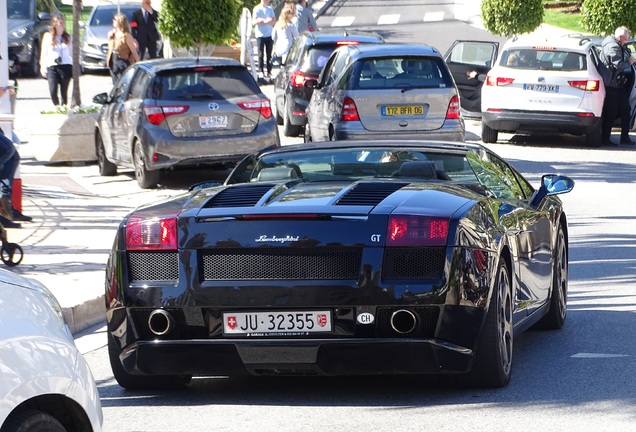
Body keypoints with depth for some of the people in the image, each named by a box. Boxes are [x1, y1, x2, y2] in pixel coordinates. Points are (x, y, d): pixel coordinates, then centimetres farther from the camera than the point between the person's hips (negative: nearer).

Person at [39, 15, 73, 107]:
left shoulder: (67, 37, 11)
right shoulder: (48, 37, 6)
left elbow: (72, 53, 12)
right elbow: (44, 53, 6)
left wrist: (74, 68, 7)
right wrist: (43, 67, -1)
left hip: (66, 66, 1)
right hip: (52, 67, -1)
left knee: (64, 91, 0)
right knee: (53, 91, -10)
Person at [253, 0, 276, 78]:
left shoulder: (270, 9, 11)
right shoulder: (257, 9, -3)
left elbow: (274, 20, 3)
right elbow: (255, 22, -11)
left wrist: (262, 21, -14)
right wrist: (265, 21, -16)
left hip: (269, 34, 4)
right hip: (260, 35, -4)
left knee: (269, 54, 3)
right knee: (261, 55, -2)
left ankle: (269, 71, 7)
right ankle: (261, 71, 3)